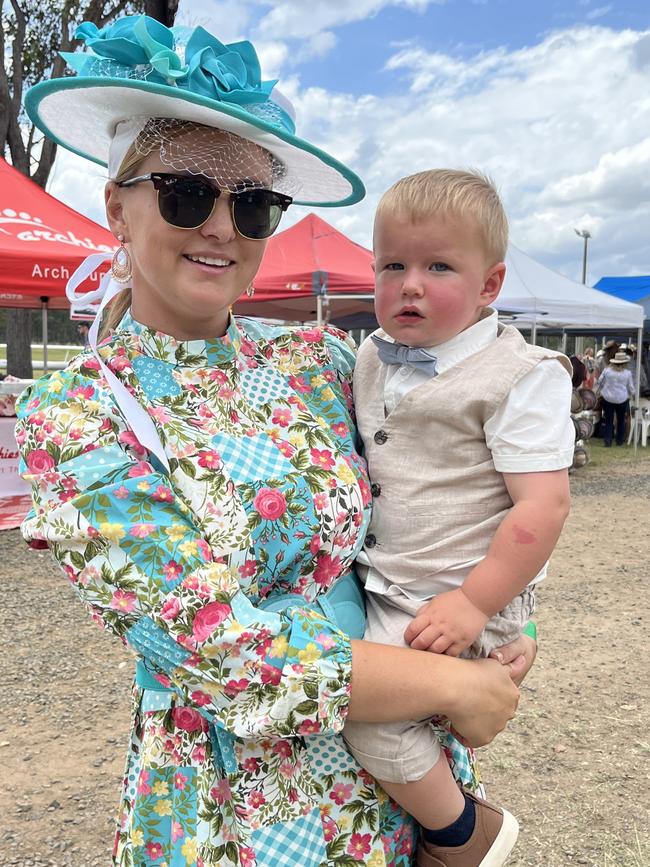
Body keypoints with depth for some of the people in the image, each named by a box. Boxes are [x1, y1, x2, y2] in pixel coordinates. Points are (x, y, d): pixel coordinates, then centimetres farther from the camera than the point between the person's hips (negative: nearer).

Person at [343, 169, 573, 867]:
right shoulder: (370, 359, 5)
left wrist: (474, 603, -22)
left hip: (457, 599, -7)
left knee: (368, 711, -16)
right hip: (380, 590, 8)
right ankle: (442, 779, 40)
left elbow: (544, 504, -19)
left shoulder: (519, 375, -14)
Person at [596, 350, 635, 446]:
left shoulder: (607, 370, -8)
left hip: (607, 399, 0)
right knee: (621, 420, 19)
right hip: (622, 400, 0)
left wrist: (600, 392, 19)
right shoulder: (627, 373, -8)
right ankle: (620, 440, 27)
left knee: (608, 420, 8)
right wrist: (631, 395, 21)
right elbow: (631, 388, 1)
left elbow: (599, 382, 2)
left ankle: (607, 440, 2)